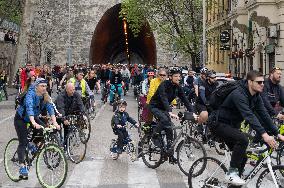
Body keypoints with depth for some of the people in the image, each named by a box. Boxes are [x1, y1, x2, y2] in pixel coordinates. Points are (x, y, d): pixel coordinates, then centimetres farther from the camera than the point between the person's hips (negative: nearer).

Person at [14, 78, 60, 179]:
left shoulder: (45, 96, -10)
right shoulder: (31, 94, -28)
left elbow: (50, 108, -17)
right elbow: (29, 108, -42)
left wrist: (54, 122, -32)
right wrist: (34, 123, -57)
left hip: (33, 118, 6)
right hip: (21, 119, -6)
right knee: (23, 142, -14)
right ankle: (22, 166, -15)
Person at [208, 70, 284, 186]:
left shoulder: (256, 96, -2)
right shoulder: (239, 95, -30)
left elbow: (264, 115, -2)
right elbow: (249, 116, -42)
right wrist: (264, 134, -52)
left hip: (231, 125, 9)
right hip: (218, 123, -9)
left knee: (242, 157, 4)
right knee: (243, 139, -30)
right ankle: (232, 173, -20)